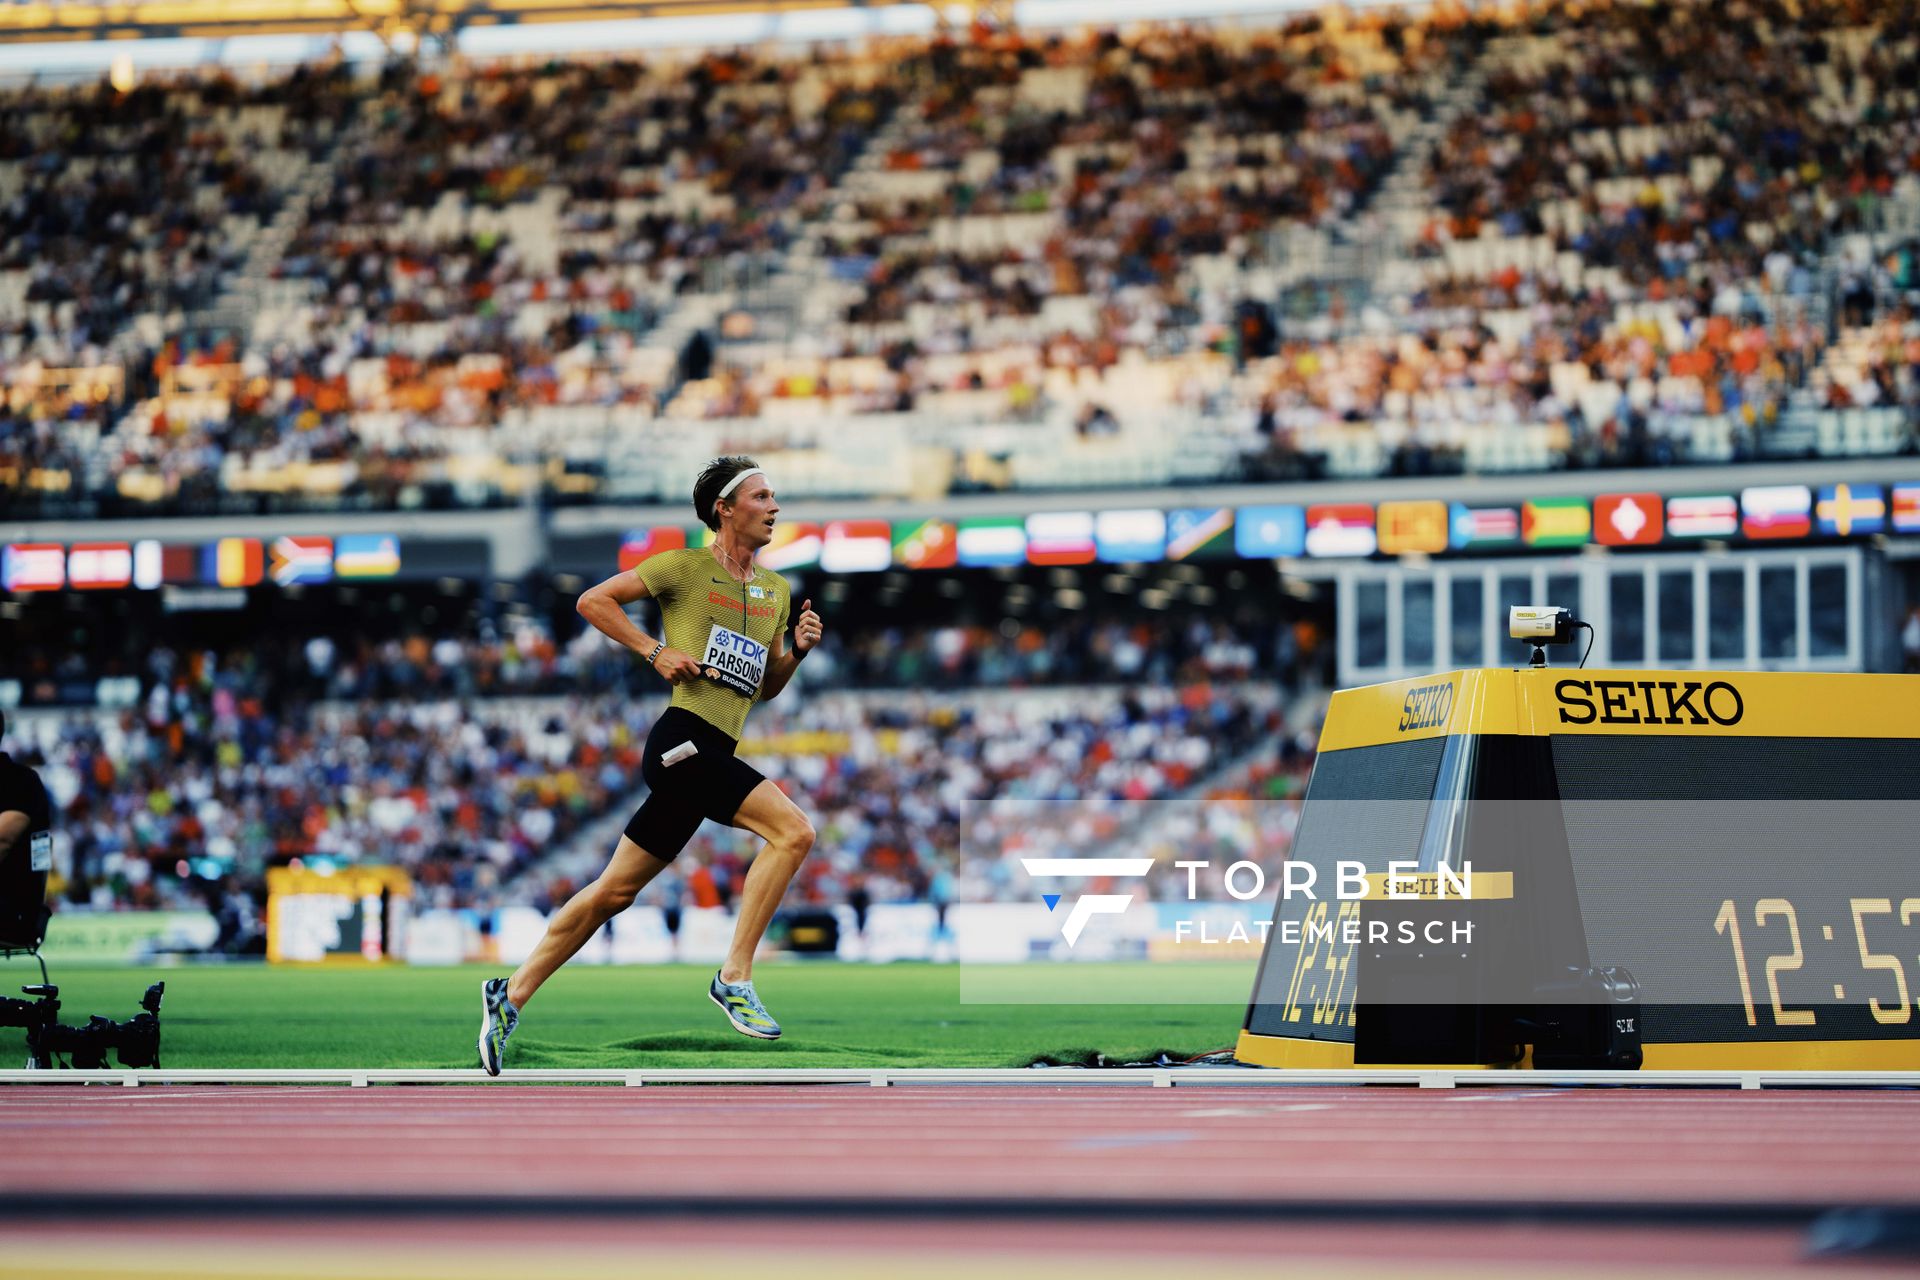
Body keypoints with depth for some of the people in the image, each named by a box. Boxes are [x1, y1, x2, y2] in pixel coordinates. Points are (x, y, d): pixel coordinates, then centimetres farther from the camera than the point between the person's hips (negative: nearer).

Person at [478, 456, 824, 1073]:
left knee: (615, 891, 9)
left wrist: (795, 652, 6)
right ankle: (735, 977, -19)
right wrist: (656, 651, -6)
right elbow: (593, 601, 2)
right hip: (682, 738, -8)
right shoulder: (687, 568, -1)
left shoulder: (776, 591, 19)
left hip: (713, 756, 8)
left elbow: (764, 688, 25)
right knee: (793, 830, -22)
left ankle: (512, 996, 16)